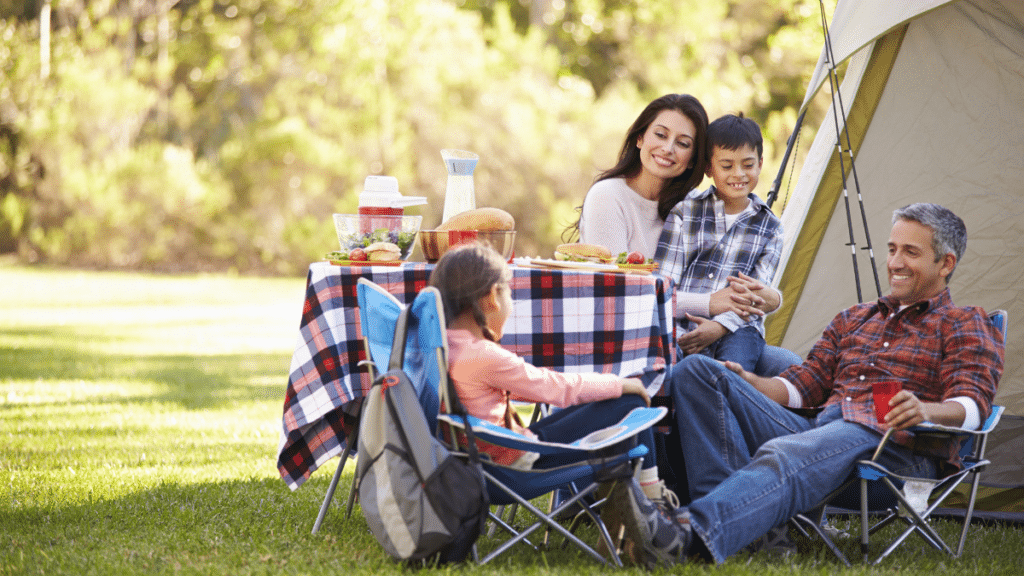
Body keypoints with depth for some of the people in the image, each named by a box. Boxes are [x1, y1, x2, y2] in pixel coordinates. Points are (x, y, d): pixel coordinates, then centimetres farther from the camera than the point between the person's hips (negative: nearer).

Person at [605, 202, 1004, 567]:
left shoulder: (967, 326, 12)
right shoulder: (852, 319, 32)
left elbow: (972, 404, -5)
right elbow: (804, 385, 24)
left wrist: (926, 411, -29)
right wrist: (746, 383, 3)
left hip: (895, 448, -7)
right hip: (816, 430, 7)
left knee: (786, 456, -40)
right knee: (697, 371, -10)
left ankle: (691, 536, -65)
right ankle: (725, 502, -33)